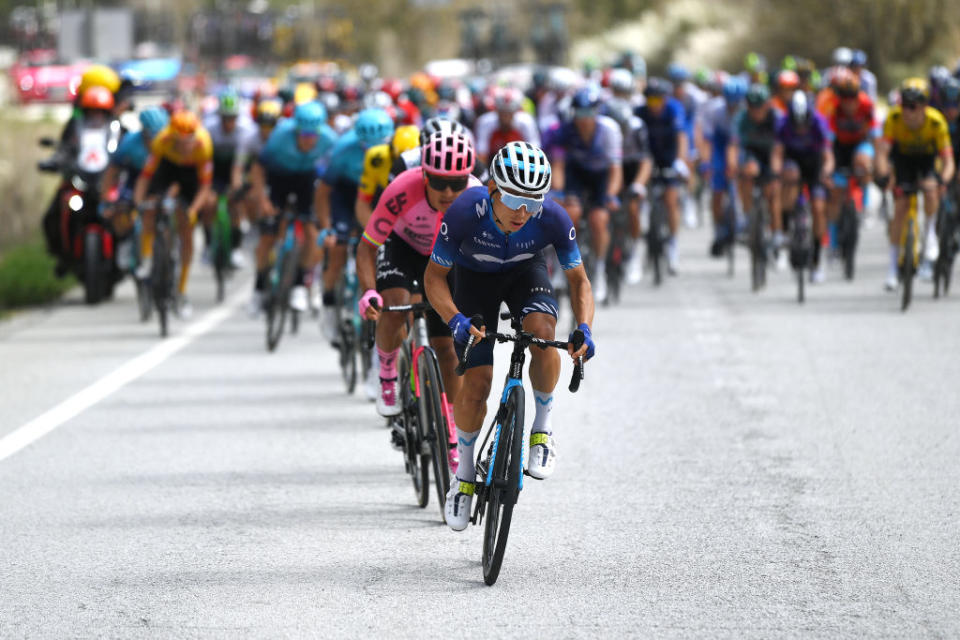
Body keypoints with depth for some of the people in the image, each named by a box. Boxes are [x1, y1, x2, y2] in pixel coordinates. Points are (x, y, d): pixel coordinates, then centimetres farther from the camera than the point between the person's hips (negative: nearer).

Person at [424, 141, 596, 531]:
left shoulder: (552, 218, -32)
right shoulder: (465, 212, -37)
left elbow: (578, 280, -17)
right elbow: (434, 276, -23)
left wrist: (584, 327, -35)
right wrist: (456, 320, -41)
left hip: (524, 272, 1)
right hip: (474, 277, -1)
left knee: (543, 333, -32)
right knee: (476, 384, -10)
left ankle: (541, 430, -9)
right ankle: (464, 474, 15)